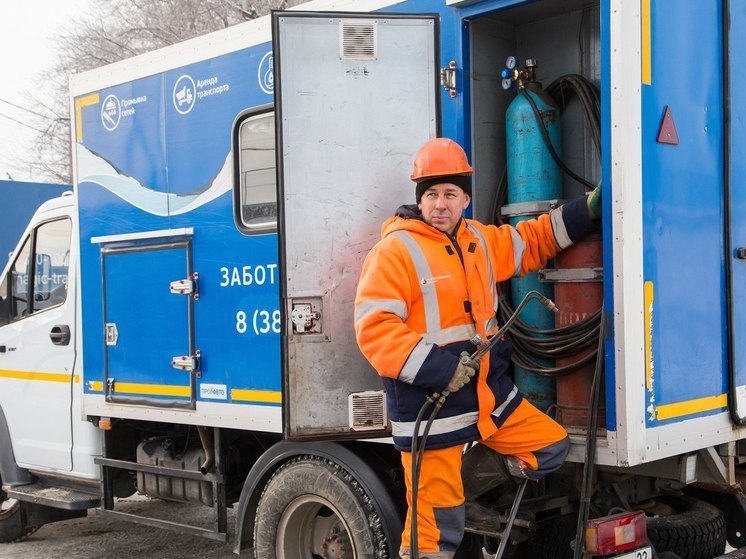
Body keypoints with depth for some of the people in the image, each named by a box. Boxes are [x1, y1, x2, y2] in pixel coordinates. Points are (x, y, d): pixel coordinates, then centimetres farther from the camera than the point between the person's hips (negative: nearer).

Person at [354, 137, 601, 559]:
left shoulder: (480, 240, 12)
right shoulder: (396, 250, -12)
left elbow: (532, 241, 27)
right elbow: (374, 328, -19)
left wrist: (589, 210, 20)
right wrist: (438, 367, -26)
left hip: (488, 394, 8)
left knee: (552, 447, 15)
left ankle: (459, 485, 20)